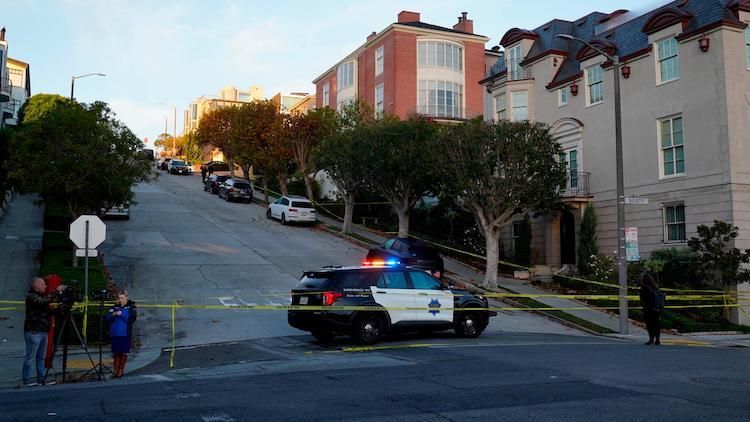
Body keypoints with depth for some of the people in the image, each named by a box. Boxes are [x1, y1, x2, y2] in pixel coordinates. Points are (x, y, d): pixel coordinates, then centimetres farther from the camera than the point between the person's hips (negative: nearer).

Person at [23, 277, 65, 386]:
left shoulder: (41, 296, 19)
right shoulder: (31, 296, -7)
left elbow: (47, 312, 20)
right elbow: (43, 301, -26)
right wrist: (56, 291, -24)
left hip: (42, 331, 8)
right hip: (33, 331, -8)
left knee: (41, 357, 9)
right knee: (30, 357, -5)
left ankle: (41, 379, 12)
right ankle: (28, 380, -1)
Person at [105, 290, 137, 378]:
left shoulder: (131, 307, 0)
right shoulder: (115, 306, 10)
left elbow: (132, 318, -10)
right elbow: (108, 317, 3)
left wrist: (122, 314, -16)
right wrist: (114, 314, -16)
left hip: (125, 333, -3)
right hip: (115, 333, 3)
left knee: (124, 352, 3)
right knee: (115, 352, 6)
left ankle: (121, 370, 14)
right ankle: (116, 370, 15)